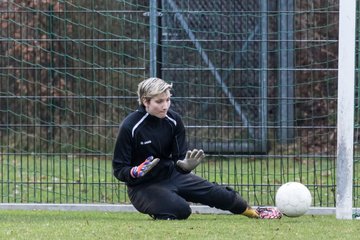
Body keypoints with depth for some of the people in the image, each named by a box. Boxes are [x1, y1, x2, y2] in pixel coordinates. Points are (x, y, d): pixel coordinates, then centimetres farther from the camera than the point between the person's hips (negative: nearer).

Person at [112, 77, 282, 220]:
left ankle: (253, 212, 26)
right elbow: (118, 169, -16)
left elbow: (180, 159, 0)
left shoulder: (173, 120, -6)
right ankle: (159, 213, 4)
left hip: (172, 175, 6)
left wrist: (185, 165, -25)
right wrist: (137, 172, -37)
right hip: (143, 186, -5)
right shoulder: (130, 127, -21)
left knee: (214, 192, 2)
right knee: (181, 210, -29)